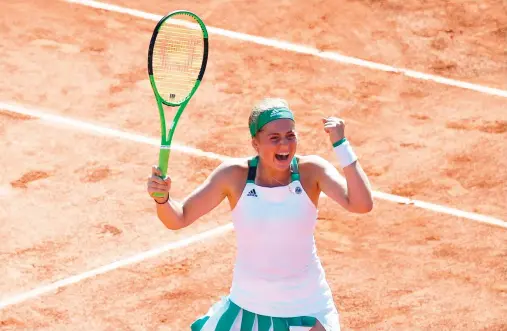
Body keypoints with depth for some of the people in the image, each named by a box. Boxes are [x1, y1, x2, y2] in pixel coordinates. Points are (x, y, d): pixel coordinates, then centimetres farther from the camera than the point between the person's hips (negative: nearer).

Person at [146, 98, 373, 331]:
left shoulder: (311, 170, -14)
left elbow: (362, 205, -28)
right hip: (248, 309, 1)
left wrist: (340, 144, -34)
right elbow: (179, 218, -9)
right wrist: (162, 198, -31)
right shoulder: (233, 175, -13)